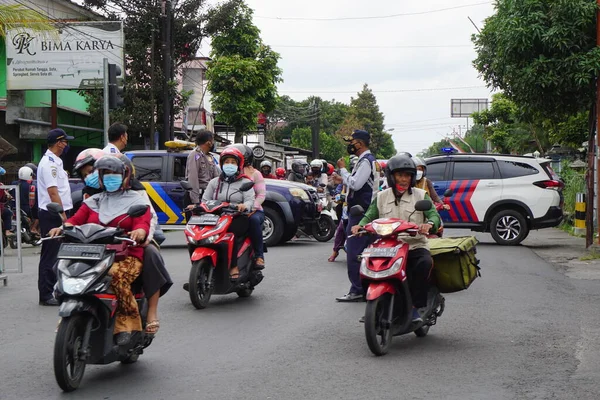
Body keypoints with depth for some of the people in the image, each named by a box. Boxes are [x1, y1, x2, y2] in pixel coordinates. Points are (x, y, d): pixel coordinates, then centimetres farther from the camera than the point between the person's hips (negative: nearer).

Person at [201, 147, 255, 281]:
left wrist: (244, 206, -28)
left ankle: (234, 267, -33)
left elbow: (250, 200, -4)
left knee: (230, 231, -37)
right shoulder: (214, 182, 24)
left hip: (238, 219, -3)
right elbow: (205, 201, 13)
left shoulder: (245, 182, 13)